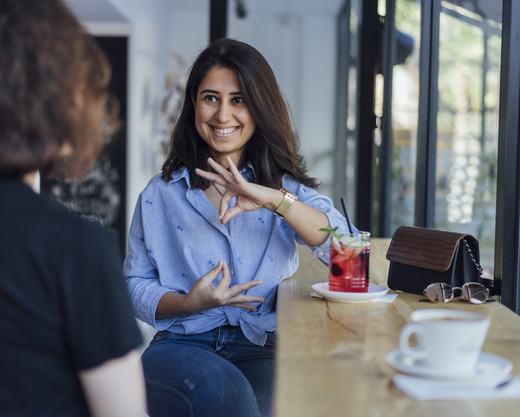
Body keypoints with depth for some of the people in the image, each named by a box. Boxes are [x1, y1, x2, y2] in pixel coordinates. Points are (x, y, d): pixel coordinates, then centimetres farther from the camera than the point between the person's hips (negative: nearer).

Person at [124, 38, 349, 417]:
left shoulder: (287, 186, 9)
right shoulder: (161, 194, 11)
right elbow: (136, 284, 13)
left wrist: (275, 199, -21)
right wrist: (188, 303, -9)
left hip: (265, 349, 1)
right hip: (182, 345, 0)